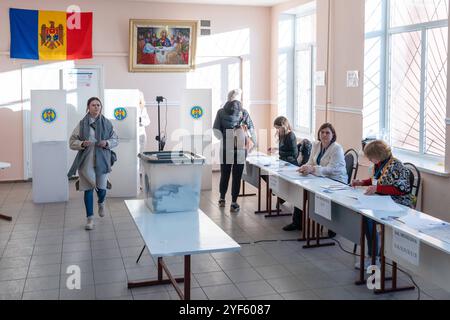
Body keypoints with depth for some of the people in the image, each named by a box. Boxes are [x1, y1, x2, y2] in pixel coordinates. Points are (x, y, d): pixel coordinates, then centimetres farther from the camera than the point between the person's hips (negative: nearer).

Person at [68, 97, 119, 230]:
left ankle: (101, 203, 42)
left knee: (101, 187, 5)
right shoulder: (82, 124, 0)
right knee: (88, 189, 1)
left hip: (102, 160, 1)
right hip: (86, 161, -1)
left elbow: (115, 139, 9)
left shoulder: (106, 123, 3)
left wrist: (107, 143, -11)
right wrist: (82, 144, -17)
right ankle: (90, 218, 11)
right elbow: (72, 142, 3)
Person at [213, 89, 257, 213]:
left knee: (224, 175, 15)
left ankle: (222, 199, 28)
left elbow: (216, 130, -2)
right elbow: (251, 129, 0)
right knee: (237, 176, 3)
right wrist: (253, 142, 13)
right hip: (240, 149, -1)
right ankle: (234, 203, 5)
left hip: (225, 149, 2)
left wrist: (224, 138, 12)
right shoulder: (244, 112, 1)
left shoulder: (221, 112, 2)